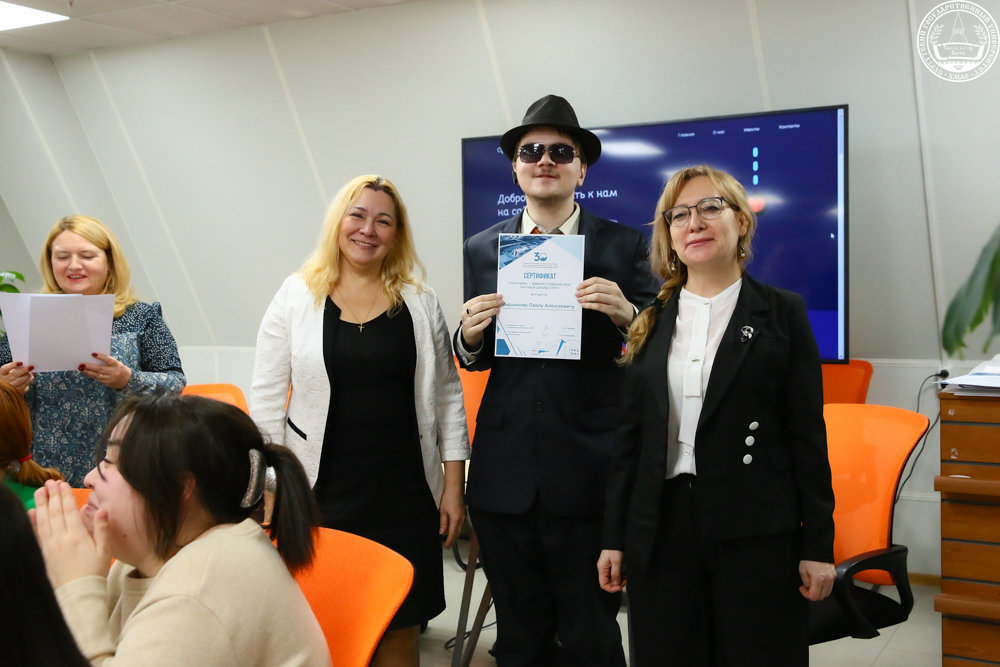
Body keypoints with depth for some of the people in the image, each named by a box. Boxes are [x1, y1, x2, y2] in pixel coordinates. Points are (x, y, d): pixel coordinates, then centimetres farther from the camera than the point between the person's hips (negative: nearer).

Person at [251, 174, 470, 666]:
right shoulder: (295, 298, -1)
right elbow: (266, 402, 0)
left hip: (406, 494, 1)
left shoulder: (420, 302, 3)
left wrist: (453, 485, 3)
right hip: (321, 494, -1)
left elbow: (446, 396, 6)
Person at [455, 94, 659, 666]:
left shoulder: (625, 247, 1)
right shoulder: (483, 249, 9)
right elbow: (478, 359, 13)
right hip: (504, 475, 3)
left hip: (589, 474, -2)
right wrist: (470, 335, -8)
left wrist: (625, 314, -21)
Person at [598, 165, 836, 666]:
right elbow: (630, 435, 9)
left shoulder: (782, 314, 1)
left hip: (756, 531, -3)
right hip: (662, 528, 3)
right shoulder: (652, 323, 9)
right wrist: (613, 538, 7)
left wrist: (818, 547, -5)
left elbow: (808, 435, -2)